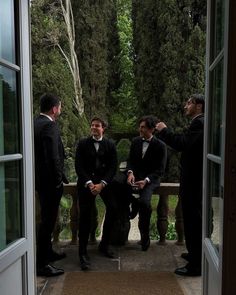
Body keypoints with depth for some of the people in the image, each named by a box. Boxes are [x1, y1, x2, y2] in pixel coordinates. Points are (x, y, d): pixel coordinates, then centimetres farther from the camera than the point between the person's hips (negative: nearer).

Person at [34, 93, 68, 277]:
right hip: (50, 181, -10)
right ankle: (42, 264, 9)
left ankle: (48, 252, 38)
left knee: (47, 218, 22)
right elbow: (53, 157, -25)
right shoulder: (49, 126, -18)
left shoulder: (36, 123, 10)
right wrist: (58, 180, -16)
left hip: (40, 179, 10)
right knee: (48, 220, -1)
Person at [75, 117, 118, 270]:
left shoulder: (110, 145, 6)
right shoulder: (83, 143, 4)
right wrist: (89, 183, -13)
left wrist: (102, 184, -13)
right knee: (85, 214, -11)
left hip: (104, 181, 1)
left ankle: (104, 244, 7)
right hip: (87, 181, -1)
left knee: (113, 208, -14)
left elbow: (113, 167, 0)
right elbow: (79, 166, -1)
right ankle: (83, 253, -1)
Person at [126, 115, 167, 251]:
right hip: (136, 176, 4)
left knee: (144, 202, -30)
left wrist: (146, 180, -22)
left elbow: (160, 169, -7)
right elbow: (131, 160, 11)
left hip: (150, 179, -4)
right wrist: (130, 172, -12)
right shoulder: (135, 141, 8)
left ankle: (145, 237, -6)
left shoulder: (160, 146, -6)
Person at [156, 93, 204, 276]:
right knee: (194, 219, 20)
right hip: (195, 179, 11)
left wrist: (164, 130, -17)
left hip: (193, 180, -11)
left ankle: (195, 265, 6)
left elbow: (183, 144, -27)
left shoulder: (199, 123, -16)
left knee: (193, 220, -4)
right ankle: (196, 254, 36)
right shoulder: (199, 123, 17)